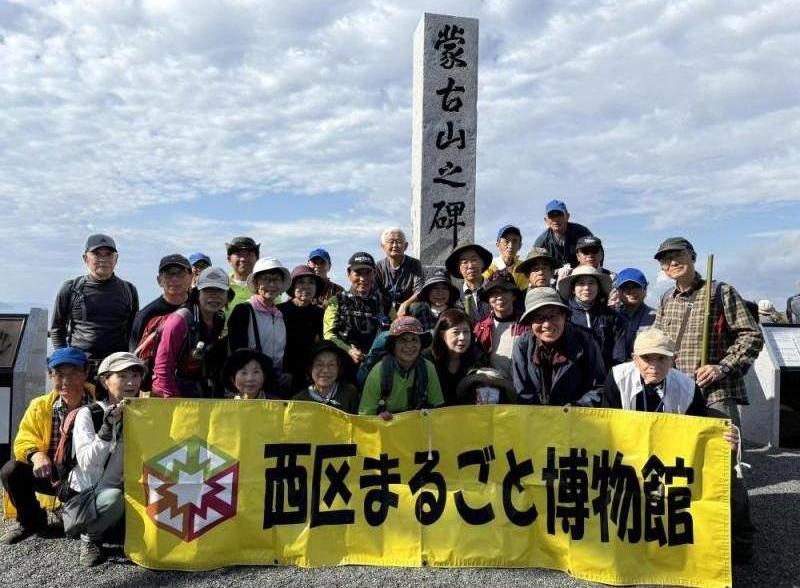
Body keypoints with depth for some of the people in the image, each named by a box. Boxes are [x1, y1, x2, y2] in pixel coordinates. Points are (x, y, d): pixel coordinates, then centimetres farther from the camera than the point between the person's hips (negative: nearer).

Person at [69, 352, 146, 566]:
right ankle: (90, 537, -5)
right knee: (114, 497, -35)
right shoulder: (88, 414, -12)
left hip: (124, 490, 4)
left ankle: (107, 529, 8)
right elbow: (86, 463, -26)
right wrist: (108, 425, -36)